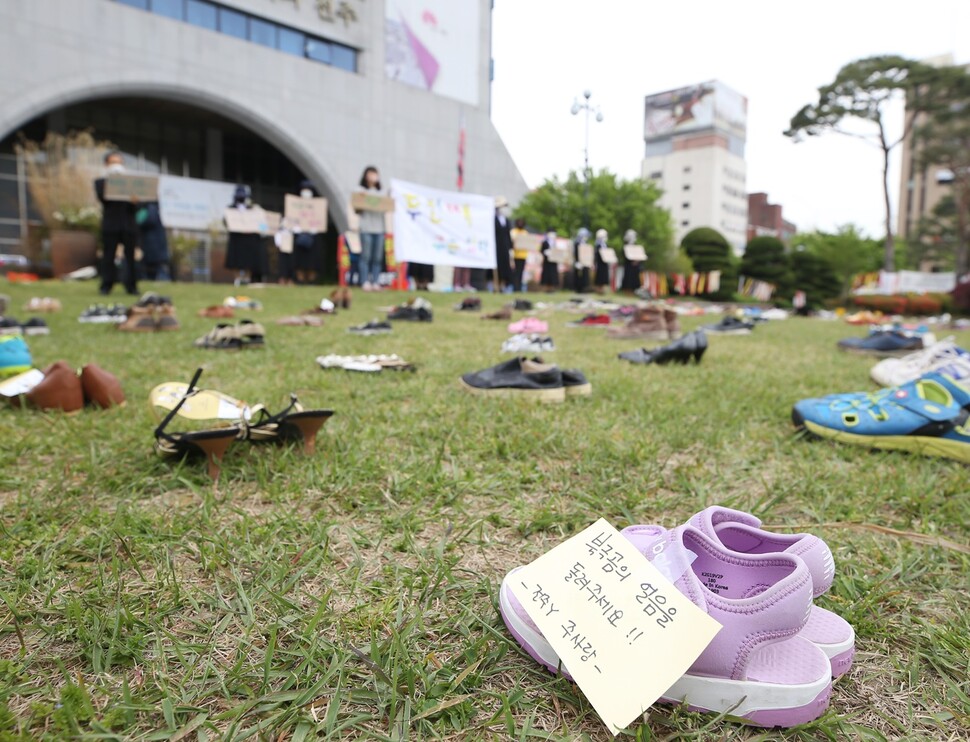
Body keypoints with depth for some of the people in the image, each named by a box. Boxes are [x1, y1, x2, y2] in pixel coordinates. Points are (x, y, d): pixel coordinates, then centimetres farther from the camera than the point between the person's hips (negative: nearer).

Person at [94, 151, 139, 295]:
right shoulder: (100, 182, 10)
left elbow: (136, 204, 3)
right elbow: (102, 197, -9)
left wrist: (134, 202, -20)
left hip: (129, 225, 1)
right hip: (110, 225, -1)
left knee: (130, 256, 1)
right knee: (108, 256, 2)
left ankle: (131, 286, 6)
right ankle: (106, 286, 7)